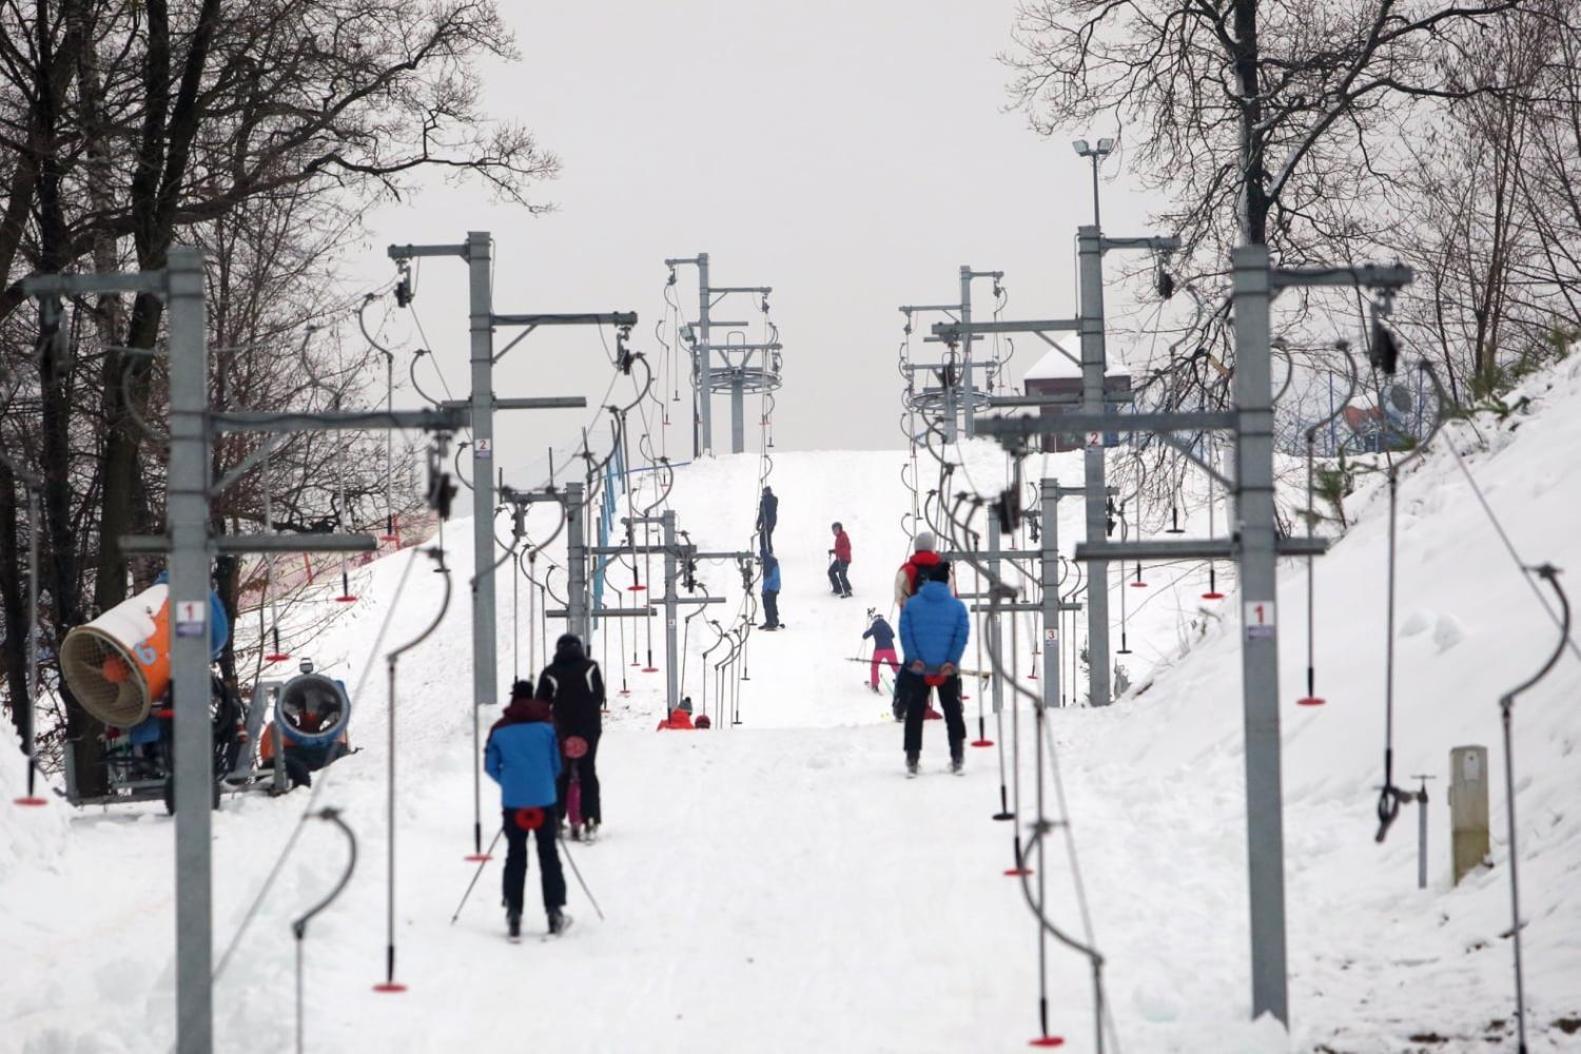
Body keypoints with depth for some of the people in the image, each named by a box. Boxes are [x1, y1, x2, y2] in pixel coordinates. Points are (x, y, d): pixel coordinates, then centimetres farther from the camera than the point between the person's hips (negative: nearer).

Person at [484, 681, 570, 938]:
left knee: (515, 856, 8)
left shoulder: (500, 729, 1)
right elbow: (558, 763, 3)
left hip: (513, 802, 0)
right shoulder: (547, 724, 0)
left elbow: (490, 766, 3)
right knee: (548, 854, 9)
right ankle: (554, 912, 6)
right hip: (544, 800, 0)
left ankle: (513, 915, 3)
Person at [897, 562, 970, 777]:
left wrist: (914, 659, -10)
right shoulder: (957, 606, 1)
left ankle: (912, 758, 5)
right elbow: (961, 635, -6)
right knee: (952, 712, 13)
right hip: (948, 669, 0)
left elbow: (905, 633, -6)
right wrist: (951, 661, -10)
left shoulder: (911, 604, 1)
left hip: (918, 668, 0)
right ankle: (957, 757, 10)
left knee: (915, 713, 9)